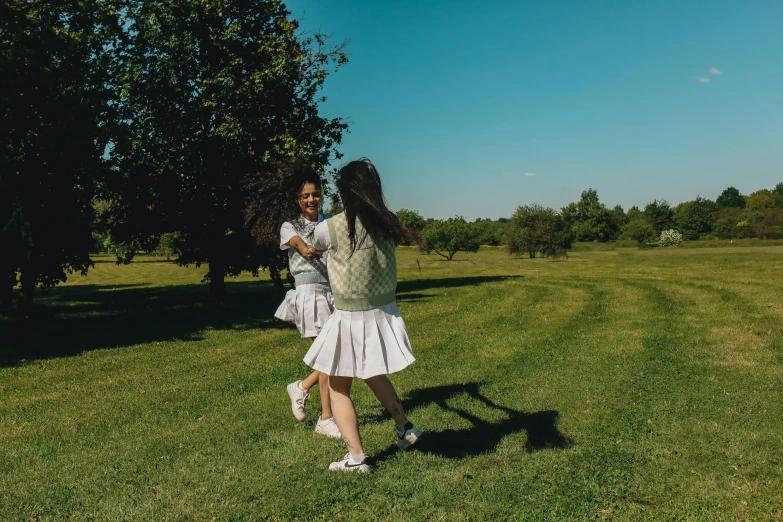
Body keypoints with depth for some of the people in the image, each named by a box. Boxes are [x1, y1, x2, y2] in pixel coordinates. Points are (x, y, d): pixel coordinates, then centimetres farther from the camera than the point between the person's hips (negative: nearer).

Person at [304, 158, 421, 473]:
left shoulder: (329, 228, -14)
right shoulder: (387, 224, -5)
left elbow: (315, 249, 9)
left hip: (350, 320, -5)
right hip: (384, 314, 5)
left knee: (338, 388, 13)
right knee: (374, 375, 30)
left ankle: (355, 457, 13)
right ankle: (404, 426, 40)